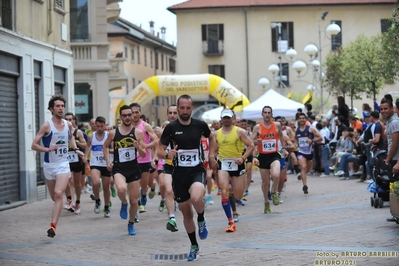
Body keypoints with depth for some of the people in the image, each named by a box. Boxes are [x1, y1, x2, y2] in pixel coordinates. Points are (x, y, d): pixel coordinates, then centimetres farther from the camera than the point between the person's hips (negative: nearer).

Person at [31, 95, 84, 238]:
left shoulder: (68, 125, 2)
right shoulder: (47, 125, -11)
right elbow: (34, 145, -11)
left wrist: (76, 149, 11)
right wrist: (47, 149, -26)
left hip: (63, 164, 1)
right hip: (49, 165, -1)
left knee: (58, 194, -19)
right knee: (54, 197, 11)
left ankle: (53, 225, -23)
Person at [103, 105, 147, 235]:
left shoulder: (138, 133, -2)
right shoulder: (113, 133, 0)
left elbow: (143, 155, 1)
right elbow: (105, 146, 18)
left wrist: (138, 147, -20)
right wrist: (108, 161, 5)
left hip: (133, 168, 1)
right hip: (118, 168, -1)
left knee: (134, 200, 7)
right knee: (121, 189, -33)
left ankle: (131, 224, 31)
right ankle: (124, 204, 2)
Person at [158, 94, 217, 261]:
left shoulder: (200, 125, -3)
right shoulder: (171, 128, -6)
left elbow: (211, 138, 20)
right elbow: (159, 151, -3)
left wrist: (211, 155, 11)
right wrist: (167, 154, -24)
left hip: (197, 170, -1)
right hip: (179, 173, 1)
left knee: (196, 198, -33)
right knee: (186, 213, 9)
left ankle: (201, 221, 0)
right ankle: (194, 246, 30)